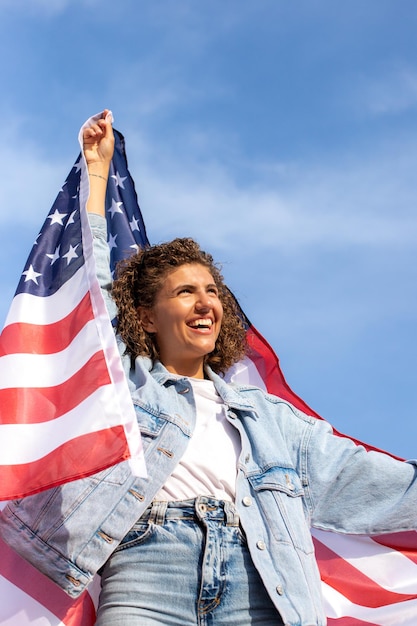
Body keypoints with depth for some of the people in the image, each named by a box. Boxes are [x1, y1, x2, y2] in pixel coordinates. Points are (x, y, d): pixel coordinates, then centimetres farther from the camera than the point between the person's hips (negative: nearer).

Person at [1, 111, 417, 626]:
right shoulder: (124, 380, 21)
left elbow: (363, 478, 24)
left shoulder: (267, 414, 27)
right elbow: (89, 284, 18)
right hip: (147, 569, -2)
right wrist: (97, 169, 22)